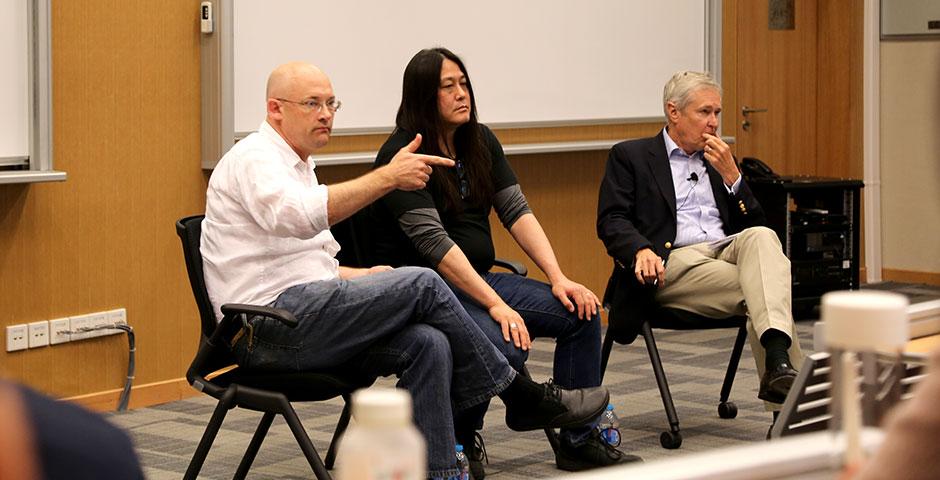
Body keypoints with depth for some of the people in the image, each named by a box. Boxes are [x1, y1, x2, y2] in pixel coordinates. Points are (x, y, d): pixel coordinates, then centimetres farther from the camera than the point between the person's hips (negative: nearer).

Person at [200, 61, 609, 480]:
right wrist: (387, 177, -30)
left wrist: (362, 277, 9)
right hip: (269, 327, -9)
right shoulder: (253, 158, -7)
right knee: (422, 285, -18)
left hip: (303, 319, 9)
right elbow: (300, 216, -30)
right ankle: (520, 396, -5)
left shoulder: (297, 166, 25)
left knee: (427, 344, -15)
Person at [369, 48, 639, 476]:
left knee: (581, 312, -7)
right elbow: (433, 242, -21)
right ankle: (458, 441, -5)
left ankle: (579, 443, 1)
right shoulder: (402, 155, -14)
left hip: (477, 280, 8)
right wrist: (496, 305, -25)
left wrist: (557, 278, -8)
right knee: (505, 346, -32)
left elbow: (517, 212, 5)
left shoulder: (480, 141, 10)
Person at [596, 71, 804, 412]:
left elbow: (752, 224, 19)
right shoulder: (630, 157, 12)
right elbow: (611, 221, -1)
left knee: (762, 237, -33)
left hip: (728, 252, 4)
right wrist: (641, 250, -23)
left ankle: (778, 361, -51)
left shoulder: (717, 161, 26)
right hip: (672, 264, -4)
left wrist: (731, 175, 4)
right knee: (760, 291, -30)